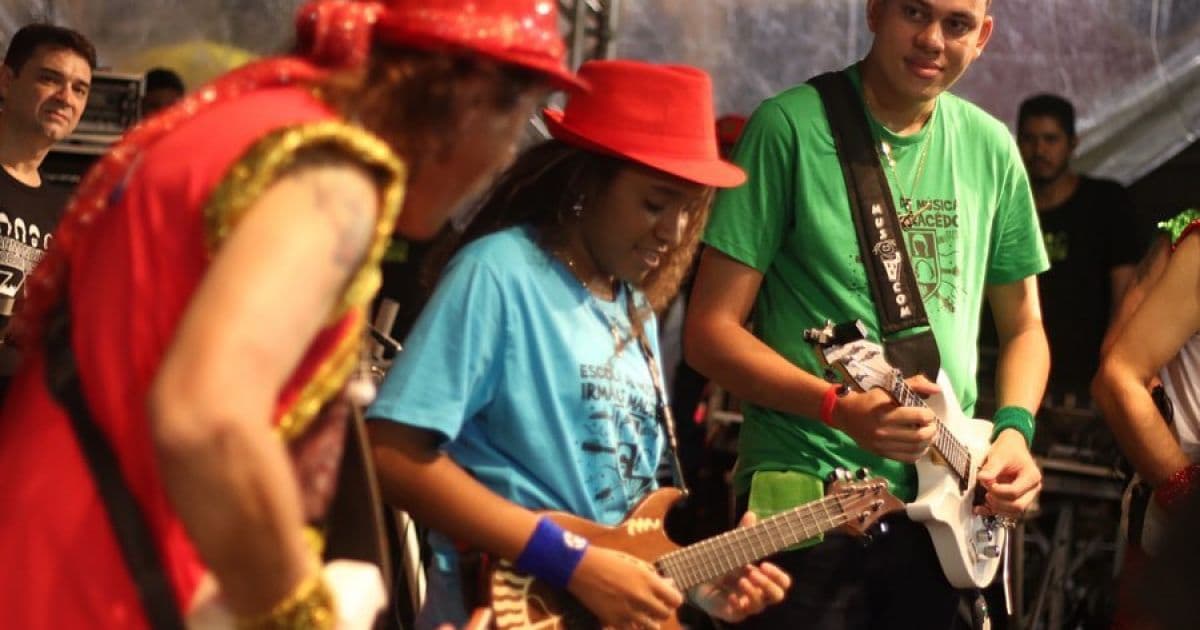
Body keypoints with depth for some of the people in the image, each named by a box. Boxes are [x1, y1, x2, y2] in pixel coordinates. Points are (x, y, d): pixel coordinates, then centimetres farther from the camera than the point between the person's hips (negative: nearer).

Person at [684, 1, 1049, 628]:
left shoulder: (991, 148, 7)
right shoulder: (791, 126, -8)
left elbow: (1023, 325, 18)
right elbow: (710, 329, -9)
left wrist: (1013, 429, -2)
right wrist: (840, 408, -23)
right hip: (804, 503, -5)